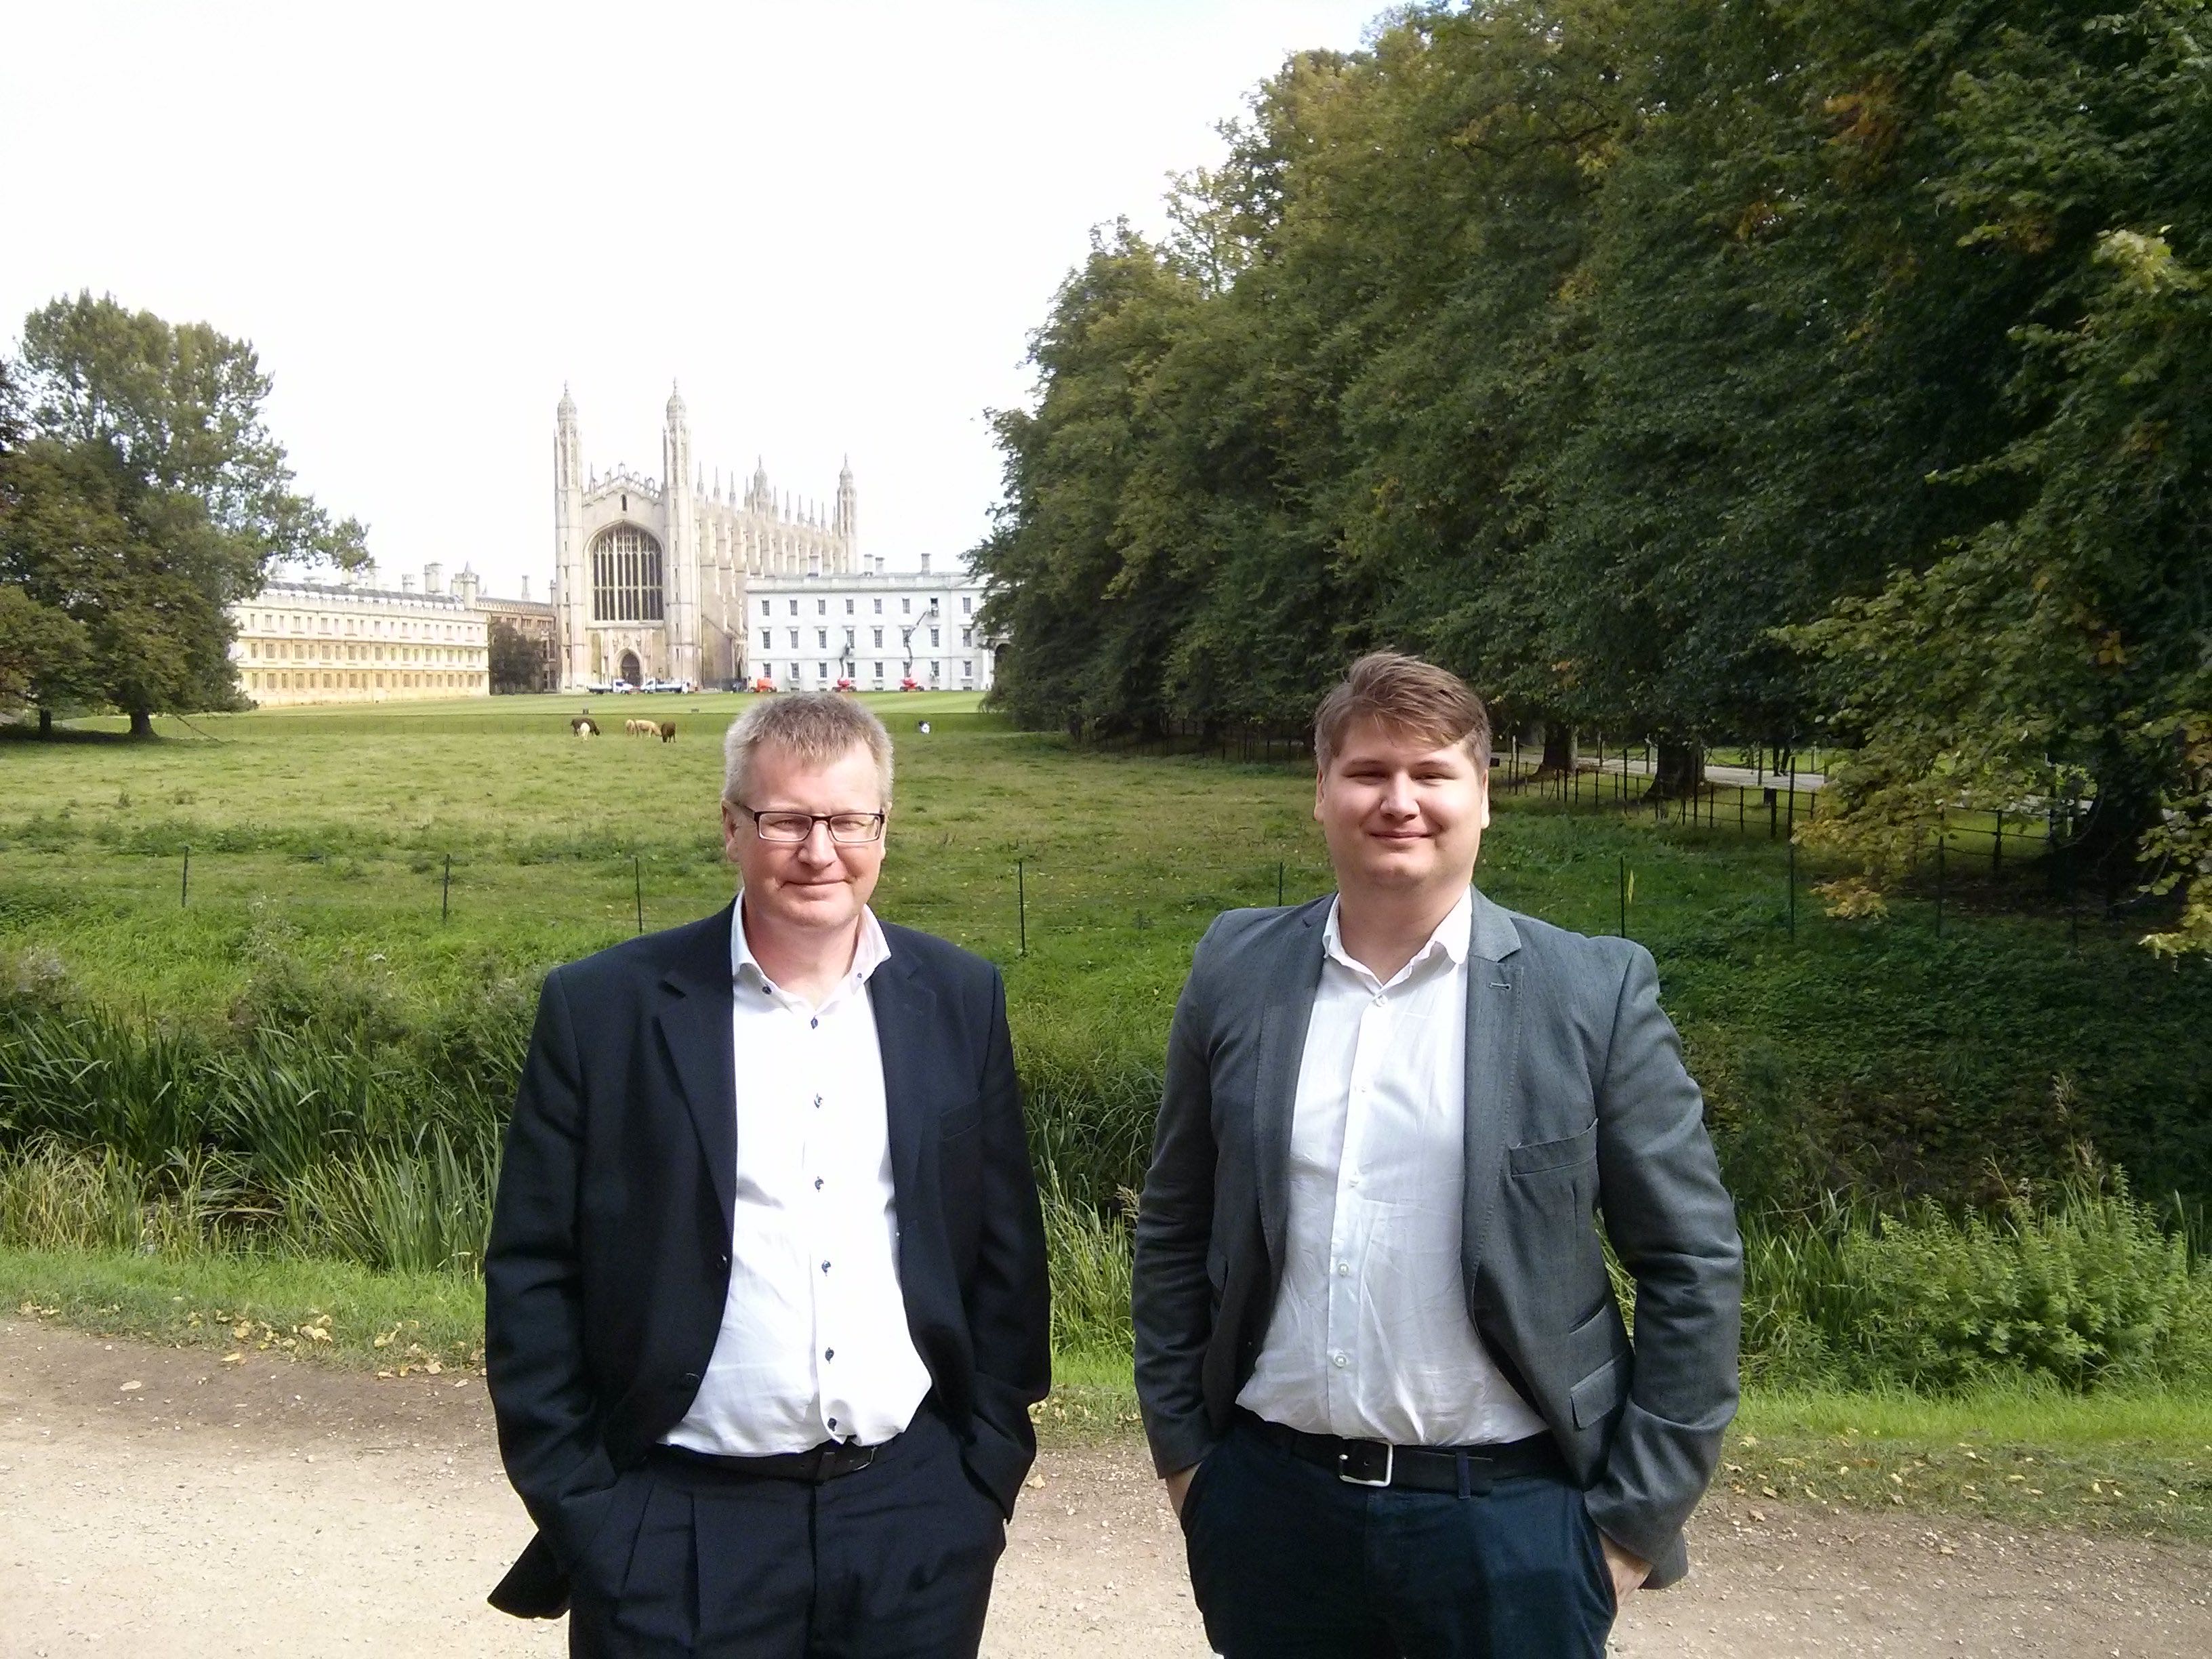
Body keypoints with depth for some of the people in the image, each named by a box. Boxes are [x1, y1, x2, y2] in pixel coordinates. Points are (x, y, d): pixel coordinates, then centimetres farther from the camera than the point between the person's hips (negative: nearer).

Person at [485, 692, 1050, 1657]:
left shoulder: (960, 1000, 1)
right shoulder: (603, 1006, -6)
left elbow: (1006, 1256, 6)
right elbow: (531, 1274, -2)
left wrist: (991, 1467, 3)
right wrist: (578, 1505, -4)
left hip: (918, 1524, 2)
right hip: (676, 1535, -2)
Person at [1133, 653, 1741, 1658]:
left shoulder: (1595, 991, -8)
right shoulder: (1237, 970, -1)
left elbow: (1694, 1265, -4)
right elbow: (1174, 1229, 7)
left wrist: (1638, 1516, -4)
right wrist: (1180, 1444, 7)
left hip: (1509, 1514, -2)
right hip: (1269, 1500, 2)